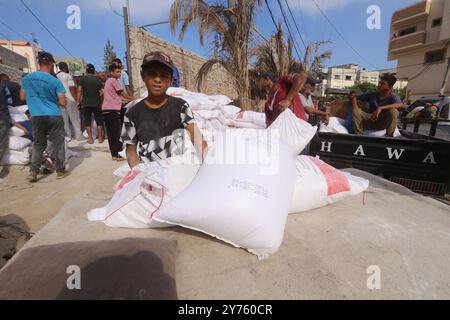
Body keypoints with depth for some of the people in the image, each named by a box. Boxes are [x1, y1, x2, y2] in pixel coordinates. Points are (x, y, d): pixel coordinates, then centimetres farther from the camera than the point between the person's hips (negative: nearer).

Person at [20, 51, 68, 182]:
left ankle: (33, 172, 8)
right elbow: (63, 103, -9)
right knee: (58, 144, 6)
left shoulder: (26, 78, 6)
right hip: (54, 116, -4)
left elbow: (22, 97, 15)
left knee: (38, 144, 14)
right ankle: (60, 171, 12)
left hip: (36, 117, 4)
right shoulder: (55, 81, -7)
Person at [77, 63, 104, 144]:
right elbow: (102, 92, -1)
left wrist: (78, 101, -1)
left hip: (85, 103, 0)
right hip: (97, 103, 0)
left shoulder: (83, 79, 2)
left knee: (87, 121, 5)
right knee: (99, 121, 7)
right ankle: (100, 138, 7)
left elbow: (79, 91, -5)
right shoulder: (98, 80, 4)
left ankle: (90, 139, 4)